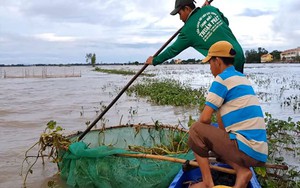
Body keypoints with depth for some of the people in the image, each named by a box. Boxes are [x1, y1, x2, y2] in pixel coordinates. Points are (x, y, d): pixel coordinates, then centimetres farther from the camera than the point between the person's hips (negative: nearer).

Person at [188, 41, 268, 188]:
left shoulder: (222, 78, -9)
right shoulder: (242, 78, 18)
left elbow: (205, 118, -10)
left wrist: (201, 133, 10)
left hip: (246, 151, -9)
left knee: (195, 129, -1)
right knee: (219, 140, 28)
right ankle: (242, 170, 4)